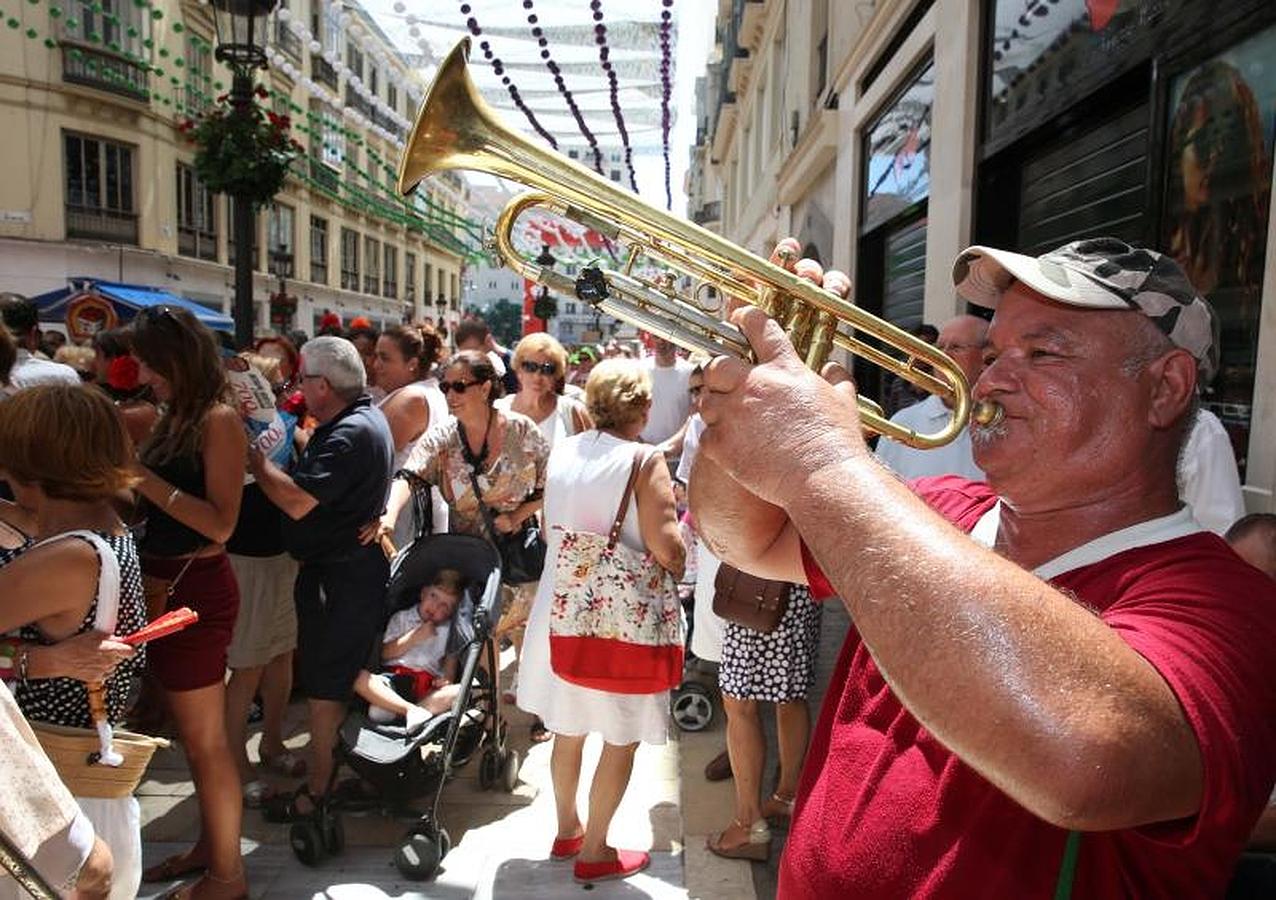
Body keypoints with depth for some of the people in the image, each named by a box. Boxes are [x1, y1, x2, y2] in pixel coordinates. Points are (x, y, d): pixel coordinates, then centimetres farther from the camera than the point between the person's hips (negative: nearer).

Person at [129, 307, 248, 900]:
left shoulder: (219, 419, -14)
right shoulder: (174, 418, 11)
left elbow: (221, 524, -21)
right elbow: (155, 501, 13)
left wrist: (144, 478, -20)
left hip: (195, 589, -8)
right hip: (164, 586, 8)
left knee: (203, 738, 4)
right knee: (193, 732, 18)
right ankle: (209, 845, 34)